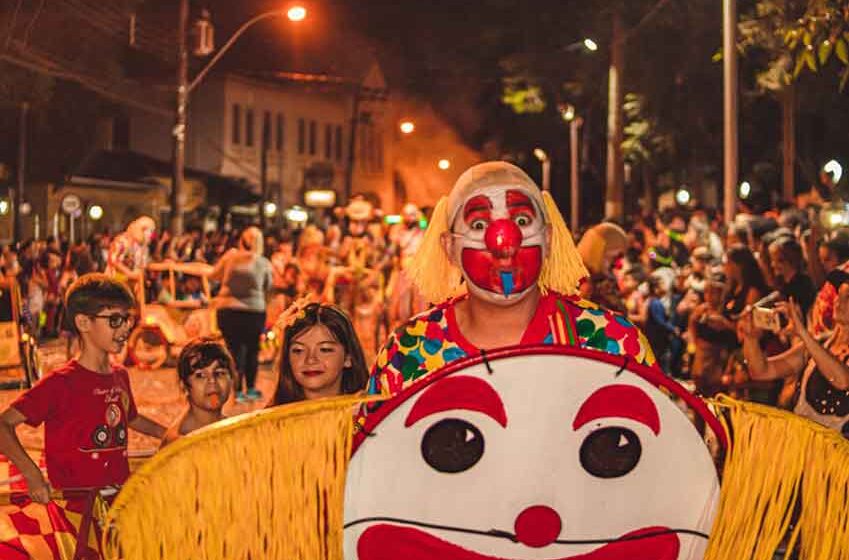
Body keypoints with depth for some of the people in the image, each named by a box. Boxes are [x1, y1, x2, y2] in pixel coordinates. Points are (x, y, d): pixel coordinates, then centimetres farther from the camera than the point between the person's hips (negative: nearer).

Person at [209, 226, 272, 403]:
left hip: (227, 310, 1)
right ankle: (250, 389, 21)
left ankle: (237, 391, 5)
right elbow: (268, 286, 7)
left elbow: (213, 275, 9)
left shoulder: (230, 256, -2)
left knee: (235, 349, 7)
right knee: (251, 350, 15)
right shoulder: (264, 263, -6)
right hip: (254, 310, -1)